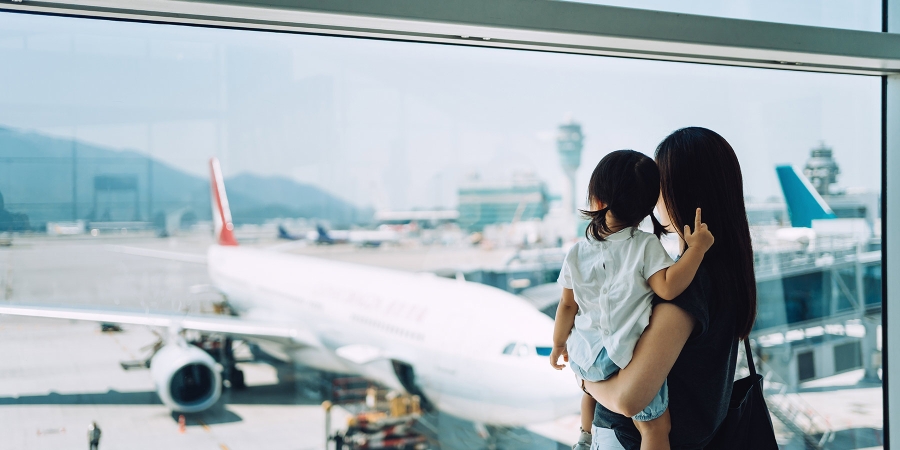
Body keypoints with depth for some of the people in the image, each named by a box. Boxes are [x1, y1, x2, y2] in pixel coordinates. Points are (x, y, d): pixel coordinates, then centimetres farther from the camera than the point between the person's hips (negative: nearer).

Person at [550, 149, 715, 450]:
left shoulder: (578, 252, -3)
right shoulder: (646, 247, -14)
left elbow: (568, 305, 4)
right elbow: (668, 288, -27)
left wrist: (558, 344, 18)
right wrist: (697, 248, -22)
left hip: (586, 357, 6)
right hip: (630, 358, -5)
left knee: (592, 385, 39)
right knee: (655, 426, 9)